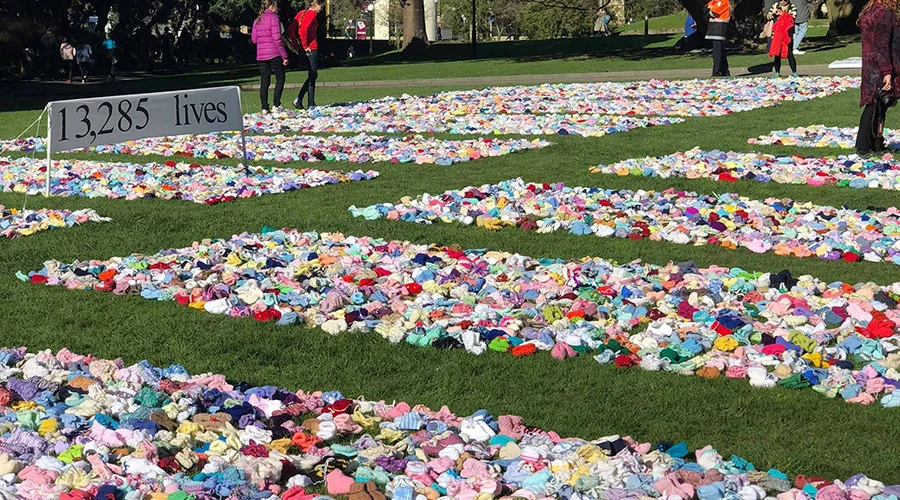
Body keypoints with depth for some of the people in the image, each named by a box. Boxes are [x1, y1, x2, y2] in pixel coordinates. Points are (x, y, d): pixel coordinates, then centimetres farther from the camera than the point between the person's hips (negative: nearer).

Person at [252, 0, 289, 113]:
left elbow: (254, 39, 12)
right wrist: (284, 56, -12)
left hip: (261, 55, 6)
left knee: (264, 81, 8)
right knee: (280, 78, 6)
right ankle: (276, 105, 0)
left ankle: (264, 107, 6)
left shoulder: (257, 21, 12)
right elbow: (277, 39, -14)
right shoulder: (273, 18, -8)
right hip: (274, 54, -6)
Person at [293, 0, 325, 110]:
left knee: (312, 75, 15)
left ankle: (299, 98, 7)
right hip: (311, 48, -8)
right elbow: (304, 30, -25)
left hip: (304, 49, 8)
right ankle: (311, 105, -1)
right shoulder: (313, 14, -11)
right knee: (313, 76, -1)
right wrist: (305, 46, -15)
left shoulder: (301, 13, 13)